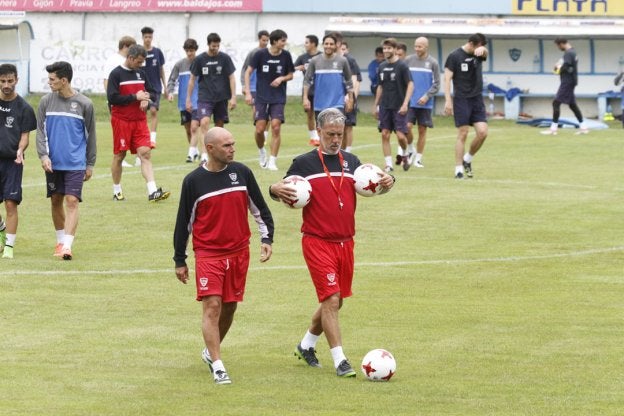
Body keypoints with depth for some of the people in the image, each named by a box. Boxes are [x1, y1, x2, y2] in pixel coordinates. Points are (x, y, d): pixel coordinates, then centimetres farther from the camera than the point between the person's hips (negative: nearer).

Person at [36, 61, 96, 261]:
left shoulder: (84, 104, -2)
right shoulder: (46, 101, 2)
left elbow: (90, 135, 5)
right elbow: (40, 130, 4)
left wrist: (90, 164, 7)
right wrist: (43, 155, -10)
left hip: (76, 163, -3)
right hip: (53, 162, 3)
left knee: (72, 201, -12)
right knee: (56, 201, 10)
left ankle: (67, 246, -18)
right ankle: (60, 241, 27)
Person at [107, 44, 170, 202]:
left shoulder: (140, 73, 11)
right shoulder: (116, 74, -7)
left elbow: (152, 93, 19)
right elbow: (112, 98, -15)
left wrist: (147, 98, -4)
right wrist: (135, 97, -15)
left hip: (140, 120, 5)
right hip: (121, 121, -5)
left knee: (145, 153, -7)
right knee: (119, 155, 4)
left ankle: (152, 192, -15)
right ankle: (117, 192, 17)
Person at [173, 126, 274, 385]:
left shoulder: (242, 173, 2)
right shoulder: (194, 181, -5)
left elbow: (259, 208, 12)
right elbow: (184, 221, 2)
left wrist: (266, 238, 1)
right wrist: (179, 260, 4)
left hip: (239, 252, 4)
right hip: (208, 254, -4)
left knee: (230, 306, 11)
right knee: (212, 306, -12)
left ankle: (210, 352, 33)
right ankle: (218, 367, -12)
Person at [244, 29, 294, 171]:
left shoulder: (286, 56, -1)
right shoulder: (260, 54, -7)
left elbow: (290, 75, 11)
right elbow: (248, 72, 0)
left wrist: (282, 78, -11)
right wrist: (247, 92, -7)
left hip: (278, 98, 1)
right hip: (261, 97, -1)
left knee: (276, 127, -11)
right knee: (260, 129, -4)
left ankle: (272, 161, -4)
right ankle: (261, 152, 26)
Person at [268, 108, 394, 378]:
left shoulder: (351, 161, 11)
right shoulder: (305, 163, -1)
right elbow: (284, 190, 1)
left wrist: (387, 182, -3)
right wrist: (276, 189, -22)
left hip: (345, 242, 5)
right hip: (317, 242, -5)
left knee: (335, 301, 13)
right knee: (331, 299, -13)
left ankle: (306, 345, 34)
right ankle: (340, 360, -9)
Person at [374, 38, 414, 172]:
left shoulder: (402, 66, -6)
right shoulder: (382, 67, 10)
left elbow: (410, 85, -9)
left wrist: (405, 104, -18)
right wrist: (375, 105, 17)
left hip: (399, 107, -5)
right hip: (384, 106, 5)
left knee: (401, 135, -9)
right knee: (385, 135, 0)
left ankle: (405, 155, 20)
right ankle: (388, 164, 5)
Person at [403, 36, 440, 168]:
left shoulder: (433, 63, 2)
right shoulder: (408, 60, 5)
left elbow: (436, 84, 1)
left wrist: (427, 96, -12)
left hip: (425, 103, 0)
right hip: (409, 102, 0)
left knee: (422, 130, 3)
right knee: (407, 126, -11)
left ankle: (418, 158, 11)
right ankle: (410, 150, 12)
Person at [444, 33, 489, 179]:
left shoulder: (478, 54, 6)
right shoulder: (455, 56, -6)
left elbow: (485, 52, -18)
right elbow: (447, 79, -7)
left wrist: (482, 49, -44)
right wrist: (448, 100, -16)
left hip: (477, 99, 4)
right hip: (461, 100, -4)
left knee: (482, 132, -7)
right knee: (462, 134, -6)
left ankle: (467, 159, 15)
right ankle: (459, 169, 0)